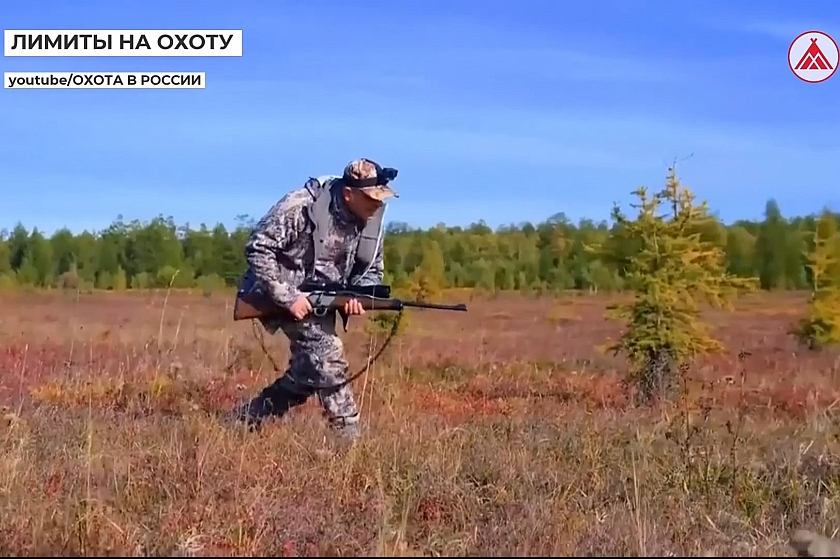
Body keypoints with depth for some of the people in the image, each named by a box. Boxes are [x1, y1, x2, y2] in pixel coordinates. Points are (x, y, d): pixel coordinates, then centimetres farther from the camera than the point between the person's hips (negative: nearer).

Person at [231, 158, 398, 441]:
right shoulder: (302, 206, -24)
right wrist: (287, 297, -28)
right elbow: (258, 249, -22)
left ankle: (247, 418, 25)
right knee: (327, 351, -21)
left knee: (306, 375, 7)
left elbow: (373, 270, 5)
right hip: (283, 293, -7)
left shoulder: (372, 220, -6)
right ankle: (348, 437, -13)